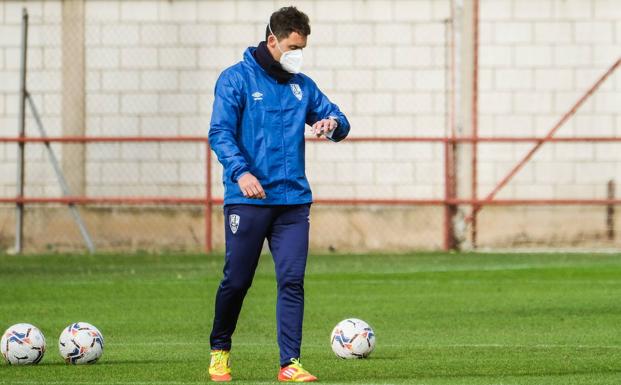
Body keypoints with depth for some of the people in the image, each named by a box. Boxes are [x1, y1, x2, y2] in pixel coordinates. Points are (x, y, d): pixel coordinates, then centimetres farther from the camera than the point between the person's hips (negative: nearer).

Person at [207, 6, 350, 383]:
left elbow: (338, 120, 19)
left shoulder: (302, 85, 13)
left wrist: (332, 123, -7)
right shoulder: (236, 79, -2)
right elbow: (220, 132, -9)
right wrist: (240, 171, -25)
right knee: (237, 281, 2)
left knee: (293, 281, -5)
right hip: (247, 199, -4)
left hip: (294, 200, 4)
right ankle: (220, 351, 23)